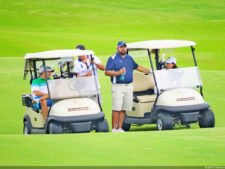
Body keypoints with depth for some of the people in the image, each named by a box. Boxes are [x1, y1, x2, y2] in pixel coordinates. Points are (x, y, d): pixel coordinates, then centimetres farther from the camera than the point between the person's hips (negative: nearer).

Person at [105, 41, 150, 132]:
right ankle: (114, 128, -9)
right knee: (116, 109, -11)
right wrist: (118, 73, -19)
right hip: (118, 86, -5)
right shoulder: (112, 59, 0)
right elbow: (107, 72, -7)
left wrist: (148, 71, 36)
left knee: (124, 109, 4)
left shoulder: (129, 58, 17)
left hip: (129, 86, 5)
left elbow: (136, 66, 32)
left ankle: (119, 128, 8)